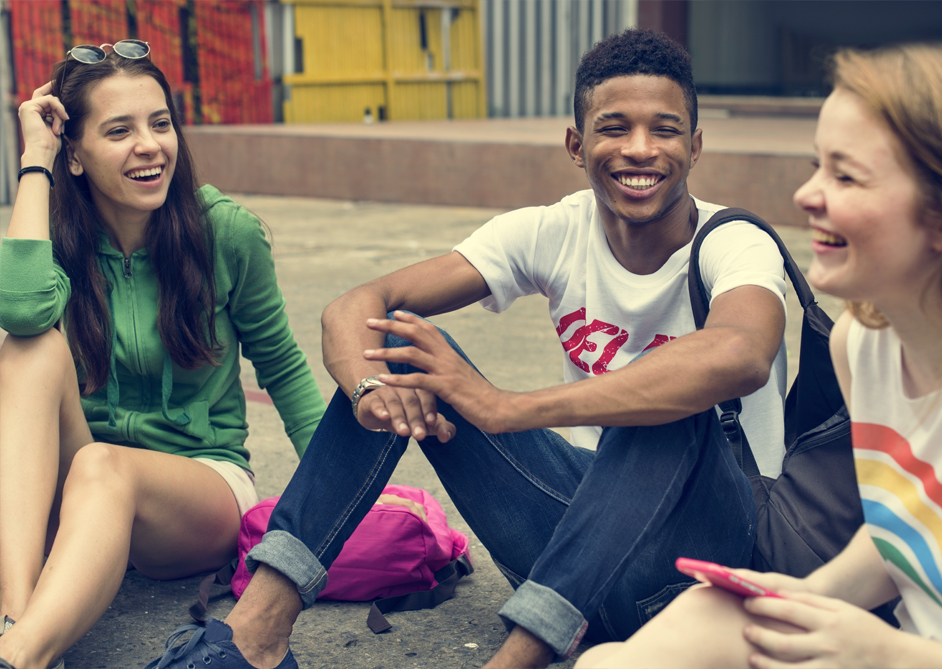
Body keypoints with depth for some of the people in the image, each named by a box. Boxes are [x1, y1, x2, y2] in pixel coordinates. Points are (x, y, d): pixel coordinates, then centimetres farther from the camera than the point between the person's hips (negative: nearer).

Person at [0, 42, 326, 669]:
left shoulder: (227, 231, -6)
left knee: (103, 467, -36)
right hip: (62, 492, 2)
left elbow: (281, 365, 4)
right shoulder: (56, 233, -3)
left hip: (204, 480, -2)